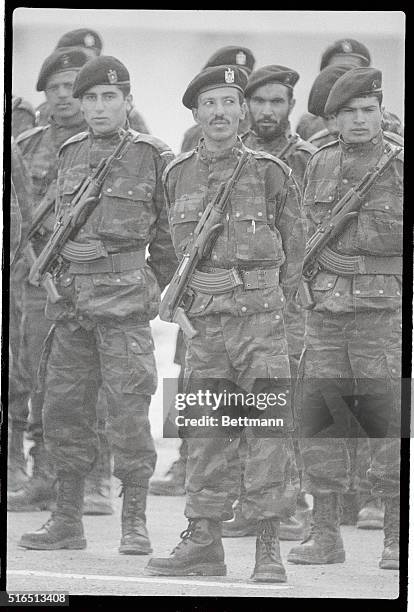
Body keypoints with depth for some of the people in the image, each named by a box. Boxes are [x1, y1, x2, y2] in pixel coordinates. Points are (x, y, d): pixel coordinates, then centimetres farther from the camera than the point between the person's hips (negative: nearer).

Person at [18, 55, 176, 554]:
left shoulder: (153, 157, -1)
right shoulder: (70, 154, 13)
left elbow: (170, 236, 5)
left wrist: (150, 290, 7)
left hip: (124, 295, -5)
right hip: (70, 298, 5)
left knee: (128, 410, -7)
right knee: (63, 409, 6)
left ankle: (135, 524, 1)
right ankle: (67, 522, 15)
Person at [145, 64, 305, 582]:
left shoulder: (269, 171, 0)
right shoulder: (178, 175, 8)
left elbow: (295, 240, 9)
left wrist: (272, 298, 9)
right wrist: (187, 296, 14)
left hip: (260, 314, -3)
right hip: (204, 322, 3)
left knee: (268, 430, -6)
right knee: (205, 433, 5)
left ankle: (268, 547, -2)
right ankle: (203, 542, 11)